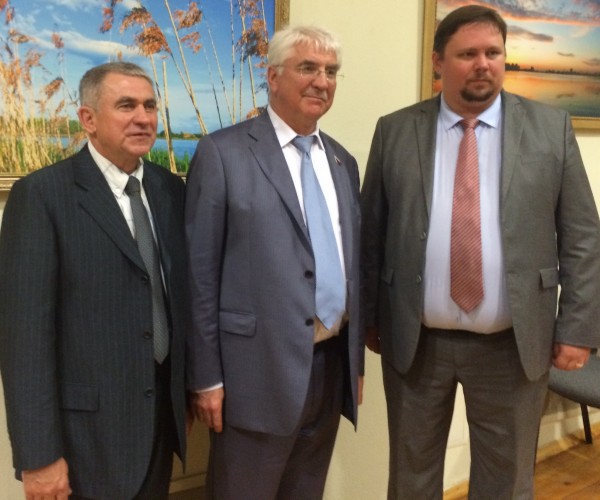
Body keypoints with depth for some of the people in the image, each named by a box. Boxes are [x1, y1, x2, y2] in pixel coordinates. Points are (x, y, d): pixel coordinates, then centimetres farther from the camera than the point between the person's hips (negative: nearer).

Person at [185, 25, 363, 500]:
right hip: (260, 367, -5)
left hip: (332, 363, 6)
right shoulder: (223, 152, -8)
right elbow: (201, 272, -9)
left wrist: (356, 359, 13)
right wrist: (206, 376, -9)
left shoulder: (343, 161, 11)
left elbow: (351, 263, 13)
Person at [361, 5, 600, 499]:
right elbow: (371, 232, 2)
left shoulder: (552, 128, -1)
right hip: (414, 342, 1)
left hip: (514, 344, 0)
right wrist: (369, 317, 3)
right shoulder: (395, 131, 0)